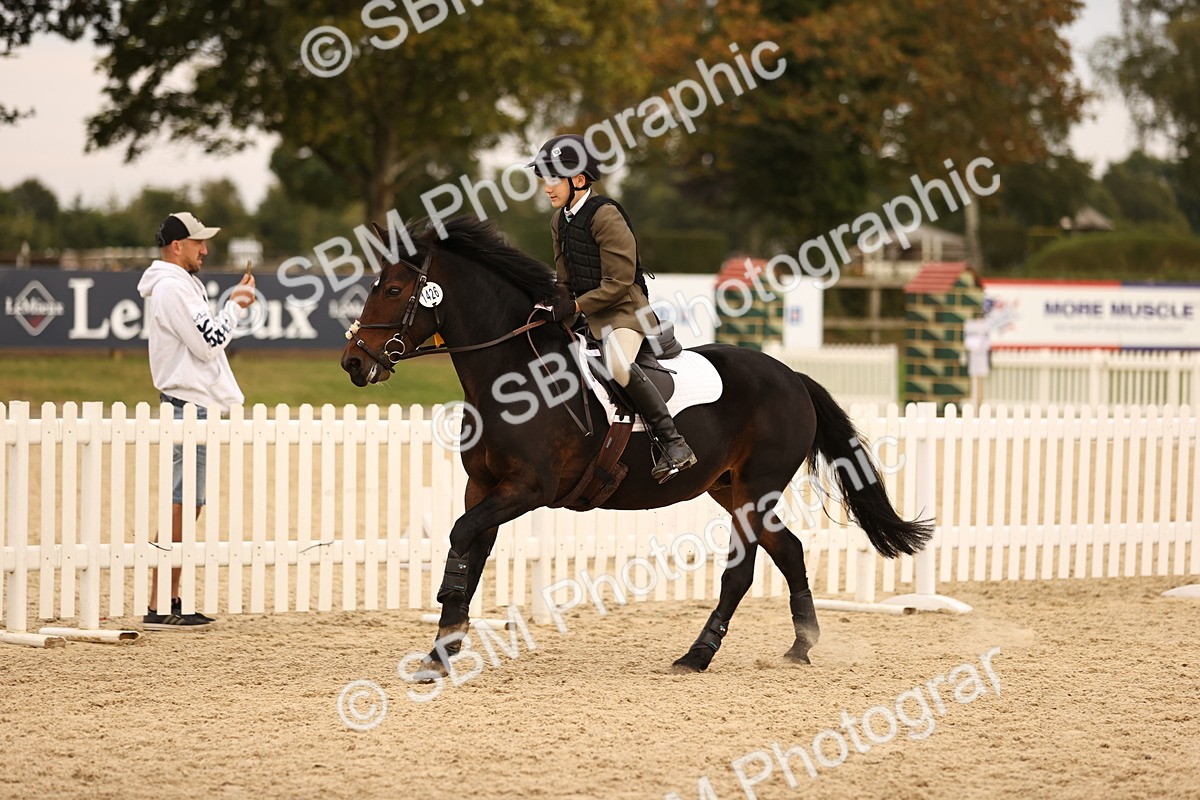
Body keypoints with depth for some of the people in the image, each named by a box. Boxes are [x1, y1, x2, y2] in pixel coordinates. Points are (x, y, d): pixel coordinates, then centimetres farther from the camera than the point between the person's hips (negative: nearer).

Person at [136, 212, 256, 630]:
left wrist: (233, 303, 14)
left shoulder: (181, 284, 19)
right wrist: (235, 305, -6)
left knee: (188, 504, 12)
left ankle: (172, 603, 15)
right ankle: (158, 608, -12)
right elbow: (208, 343, -17)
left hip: (195, 404, 11)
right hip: (188, 405, -11)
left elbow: (207, 337, 22)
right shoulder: (172, 286, -14)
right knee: (179, 505, -11)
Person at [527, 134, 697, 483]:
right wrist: (555, 305, 2)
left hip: (623, 310, -10)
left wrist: (575, 307, -20)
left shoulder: (606, 215, -17)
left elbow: (618, 283, -20)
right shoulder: (559, 221, 9)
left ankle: (674, 444, -31)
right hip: (584, 313, 10)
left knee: (617, 364, -35)